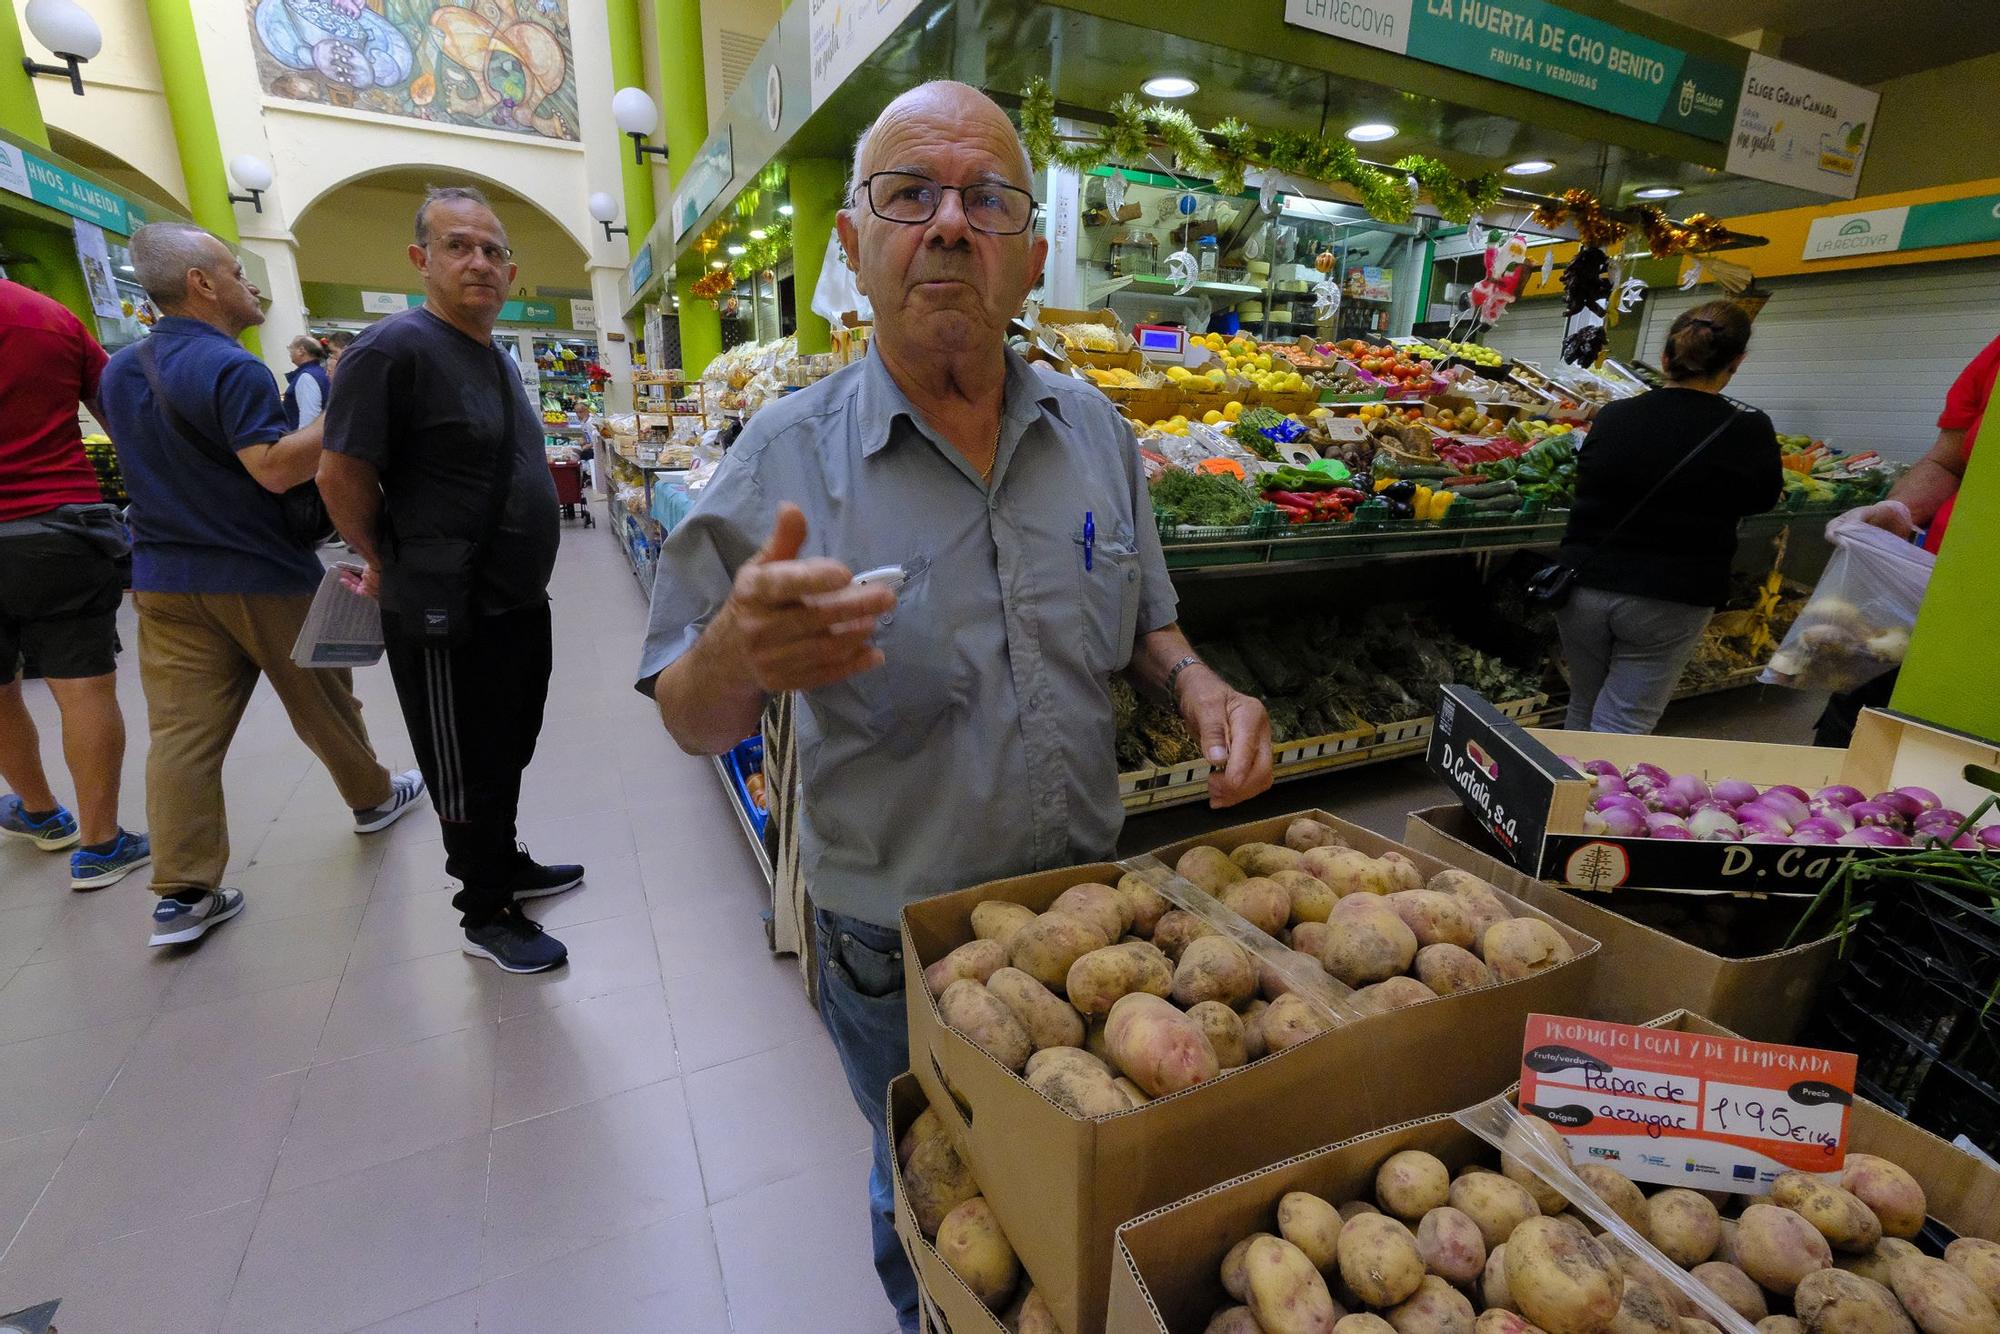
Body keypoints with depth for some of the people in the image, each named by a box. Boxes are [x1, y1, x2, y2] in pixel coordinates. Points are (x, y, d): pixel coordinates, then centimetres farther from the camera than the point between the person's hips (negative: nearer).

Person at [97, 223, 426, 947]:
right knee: (323, 703, 13)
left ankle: (182, 893, 4)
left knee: (181, 731, 2)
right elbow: (274, 468, -25)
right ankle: (372, 797, 34)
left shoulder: (120, 370, 11)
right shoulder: (231, 367, -16)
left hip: (163, 579, 7)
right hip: (260, 578, -6)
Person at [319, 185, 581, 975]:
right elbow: (342, 475, -13)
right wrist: (389, 565, 0)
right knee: (468, 776, 6)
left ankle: (506, 864, 40)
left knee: (508, 755, 21)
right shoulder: (395, 348, -15)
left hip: (519, 602, 8)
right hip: (448, 617, -8)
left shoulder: (497, 358, 13)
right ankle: (485, 916, 23)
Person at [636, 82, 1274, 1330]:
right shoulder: (788, 456, -14)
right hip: (899, 946, -3)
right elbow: (693, 720, -11)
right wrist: (738, 655, -34)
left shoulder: (1096, 431, -3)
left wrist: (1197, 686, -14)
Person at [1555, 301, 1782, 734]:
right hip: (1668, 603, -3)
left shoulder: (1611, 416, -2)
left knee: (1583, 710, 20)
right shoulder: (1748, 431, -8)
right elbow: (1764, 497, 10)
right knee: (1621, 727, 3)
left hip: (1585, 587, 3)